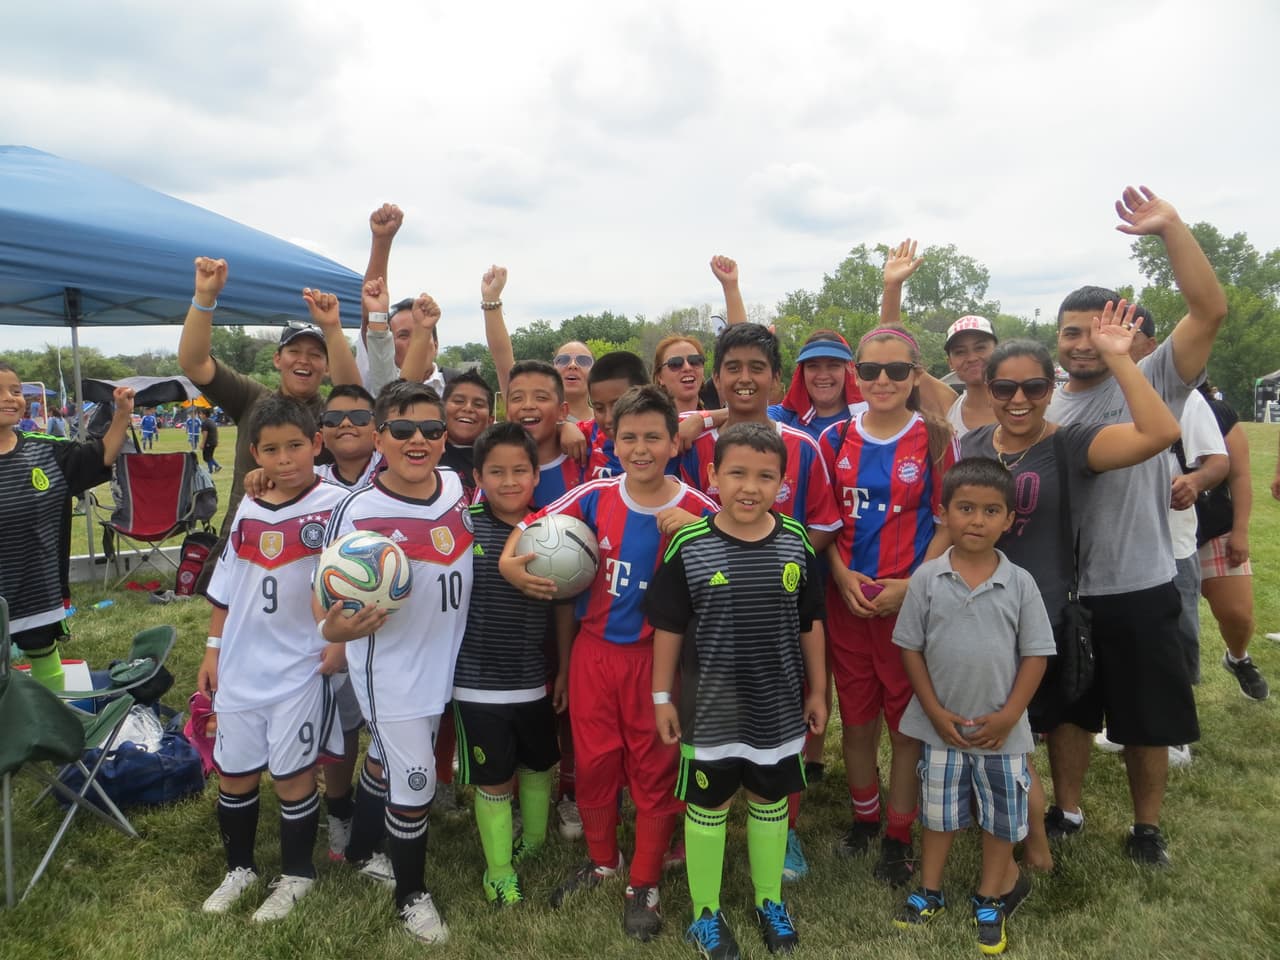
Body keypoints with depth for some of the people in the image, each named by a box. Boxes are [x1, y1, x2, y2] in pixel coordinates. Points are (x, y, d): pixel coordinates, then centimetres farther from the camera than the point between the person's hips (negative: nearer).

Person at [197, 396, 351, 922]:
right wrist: (213, 650, 13)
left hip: (301, 665, -5)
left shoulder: (335, 503, -12)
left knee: (292, 775, 5)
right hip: (240, 665, 5)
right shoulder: (248, 509, 4)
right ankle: (239, 867, 38)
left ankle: (296, 874, 28)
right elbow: (225, 585, 12)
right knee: (233, 774, 16)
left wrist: (341, 640, -15)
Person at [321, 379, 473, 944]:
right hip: (390, 673, -5)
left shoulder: (460, 489, -6)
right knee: (413, 785, 5)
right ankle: (411, 895, 32)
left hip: (444, 664, 5)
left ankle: (360, 852, 52)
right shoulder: (357, 512, -21)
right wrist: (337, 626, -38)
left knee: (386, 763, 25)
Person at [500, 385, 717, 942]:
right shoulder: (594, 496, -6)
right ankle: (602, 860, 42)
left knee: (654, 768, 9)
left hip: (656, 656, -2)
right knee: (593, 760, 15)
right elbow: (530, 528, 3)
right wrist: (510, 562, -17)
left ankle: (644, 884, 31)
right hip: (594, 650, 2)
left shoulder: (699, 511, -11)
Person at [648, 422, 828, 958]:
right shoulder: (688, 546, -16)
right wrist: (662, 697, -3)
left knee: (770, 803, 21)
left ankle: (770, 901, 43)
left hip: (779, 707, 3)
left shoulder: (797, 543, -8)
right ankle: (705, 911, 35)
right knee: (707, 808, 14)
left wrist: (818, 690, 8)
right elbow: (668, 628, -7)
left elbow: (810, 624, 3)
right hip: (710, 709, -2)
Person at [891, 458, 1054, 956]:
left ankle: (990, 900, 38)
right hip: (941, 725, 0)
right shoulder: (927, 578, -10)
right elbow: (910, 646, -5)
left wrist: (1010, 714, -11)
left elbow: (1036, 653, -5)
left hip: (1002, 728, 0)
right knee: (937, 811, 18)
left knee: (1001, 815, 16)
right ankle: (929, 892, 37)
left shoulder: (1020, 583, -9)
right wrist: (935, 711, -9)